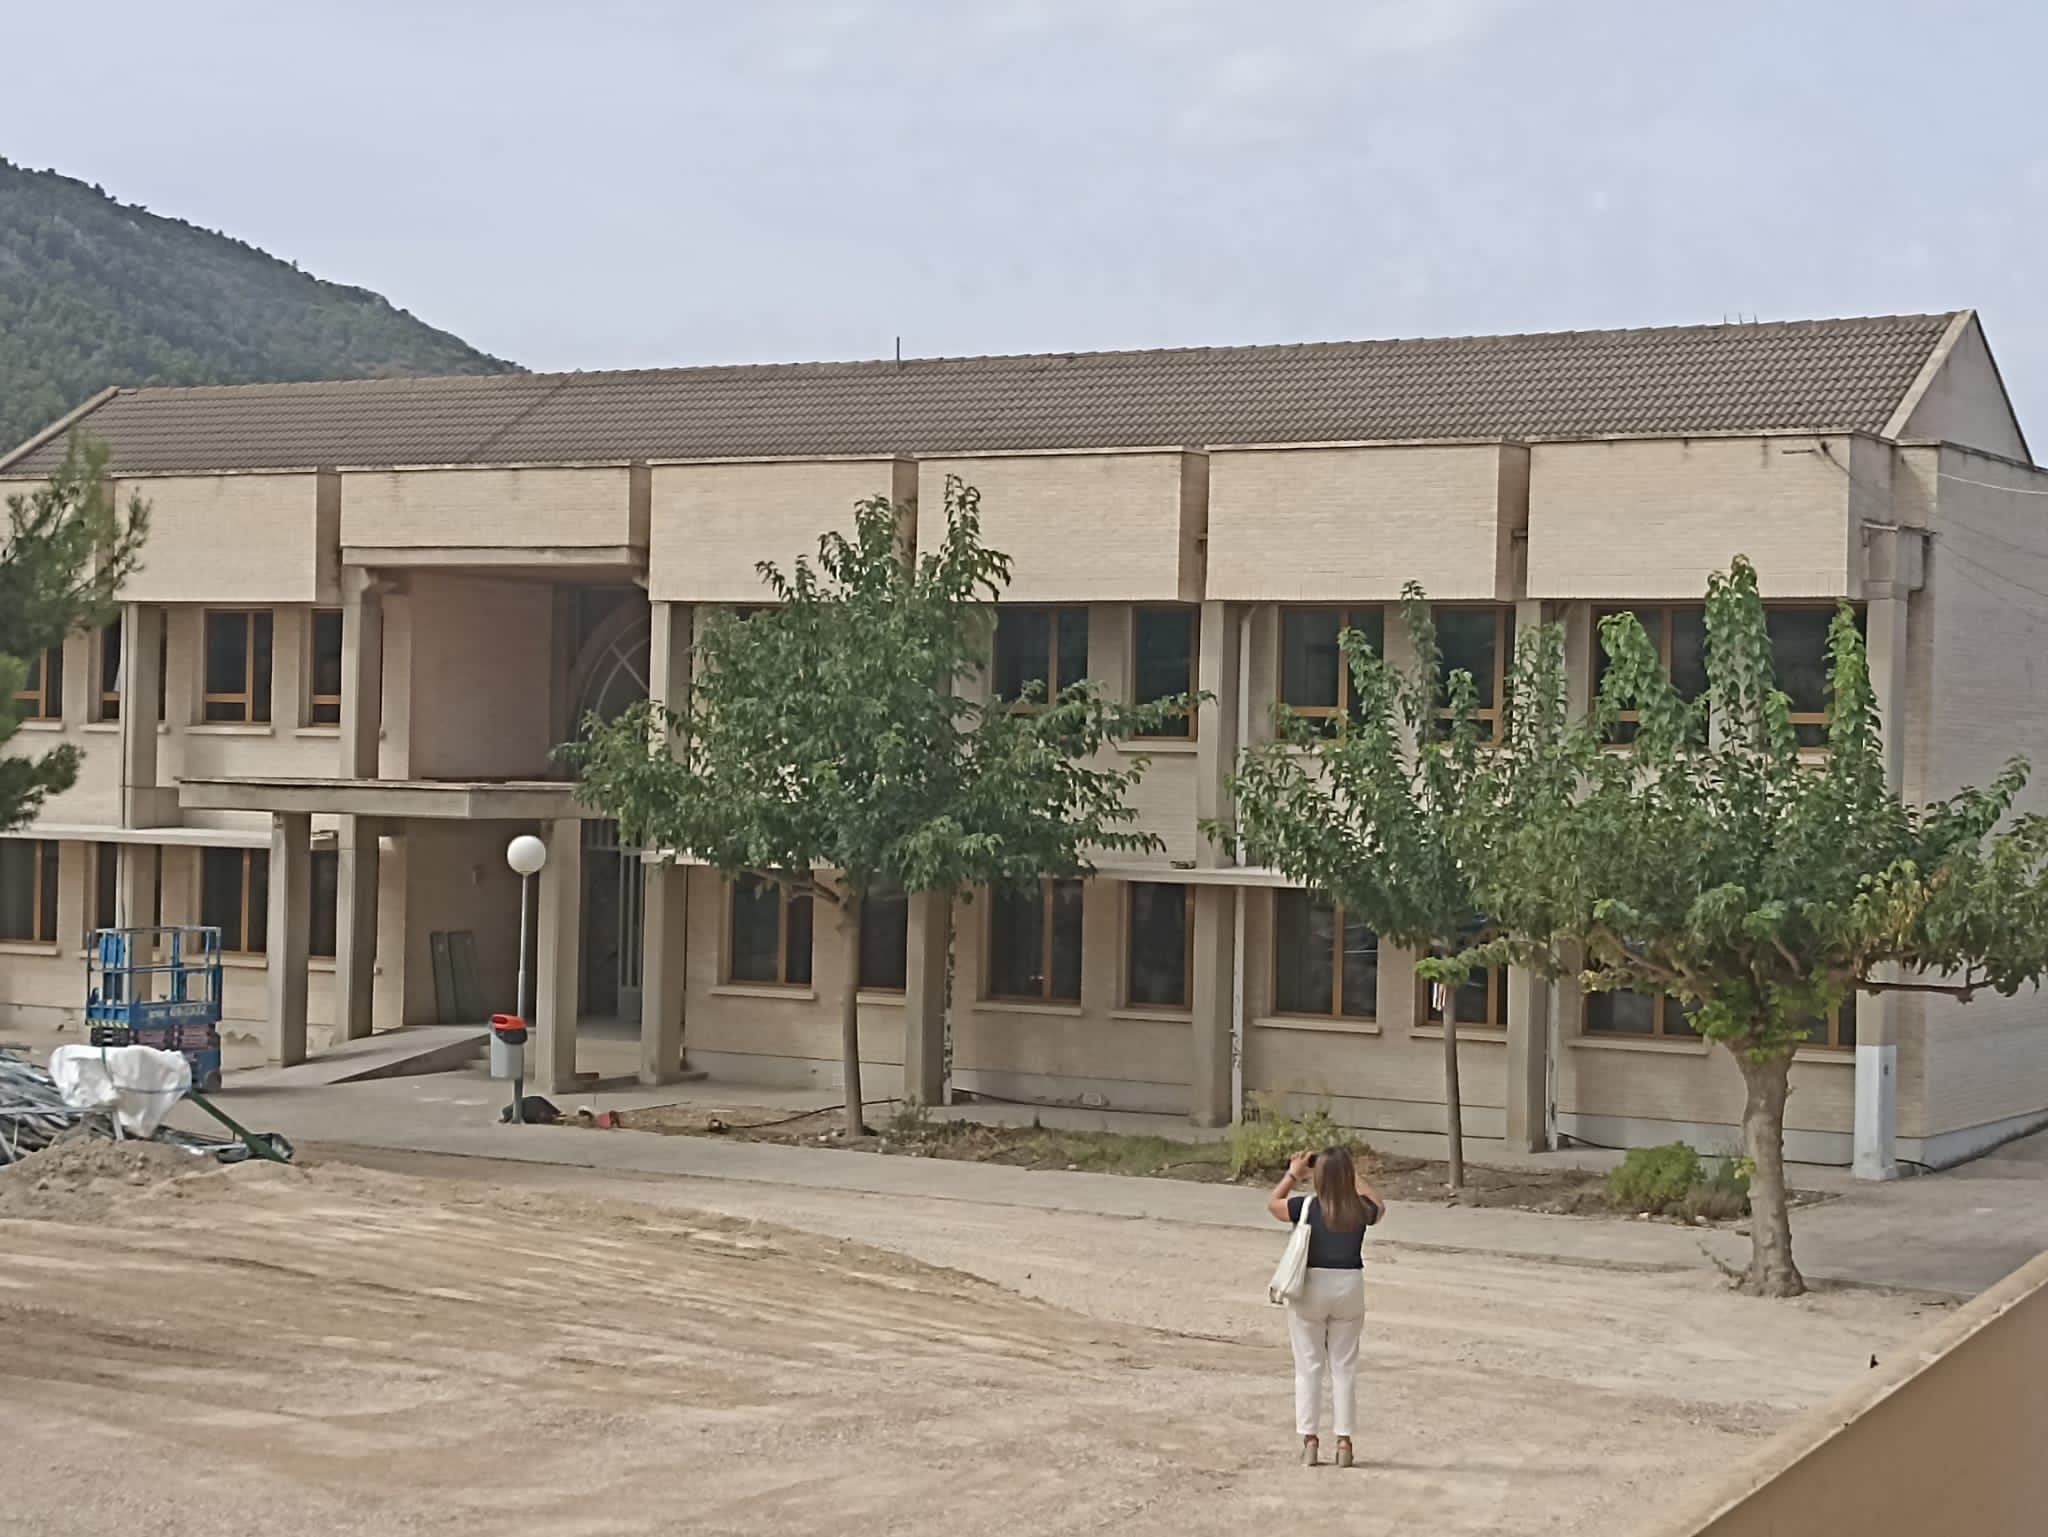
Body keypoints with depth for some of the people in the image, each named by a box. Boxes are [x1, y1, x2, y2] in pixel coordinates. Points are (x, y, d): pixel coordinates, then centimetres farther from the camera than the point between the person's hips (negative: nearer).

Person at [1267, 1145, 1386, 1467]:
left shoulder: (1307, 1207, -11)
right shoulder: (1361, 1210, -6)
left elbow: (1273, 1202, 9)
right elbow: (1379, 1206, 20)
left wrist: (1293, 1174, 18)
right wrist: (1356, 1176, 23)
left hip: (1310, 1287, -2)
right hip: (1349, 1286, 2)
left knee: (1309, 1366, 8)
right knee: (1344, 1367, 10)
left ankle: (1310, 1439, 8)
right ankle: (1343, 1440, 9)